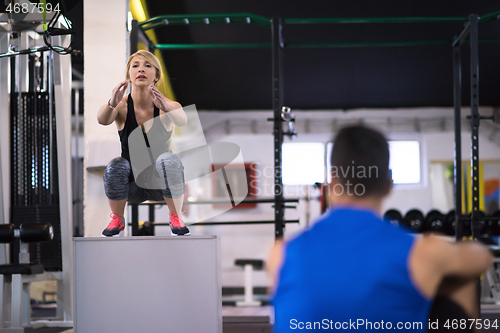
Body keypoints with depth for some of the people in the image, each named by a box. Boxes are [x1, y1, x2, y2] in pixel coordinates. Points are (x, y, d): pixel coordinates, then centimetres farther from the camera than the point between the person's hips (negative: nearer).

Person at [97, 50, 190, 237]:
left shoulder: (168, 106, -12)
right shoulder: (122, 107, -11)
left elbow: (182, 120, -35)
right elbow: (102, 120, -32)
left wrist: (166, 107, -57)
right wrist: (112, 104, -54)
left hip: (161, 182, -1)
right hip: (132, 184, 1)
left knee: (169, 160, -31)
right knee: (115, 166, -30)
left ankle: (176, 217, -10)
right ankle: (117, 220, -4)